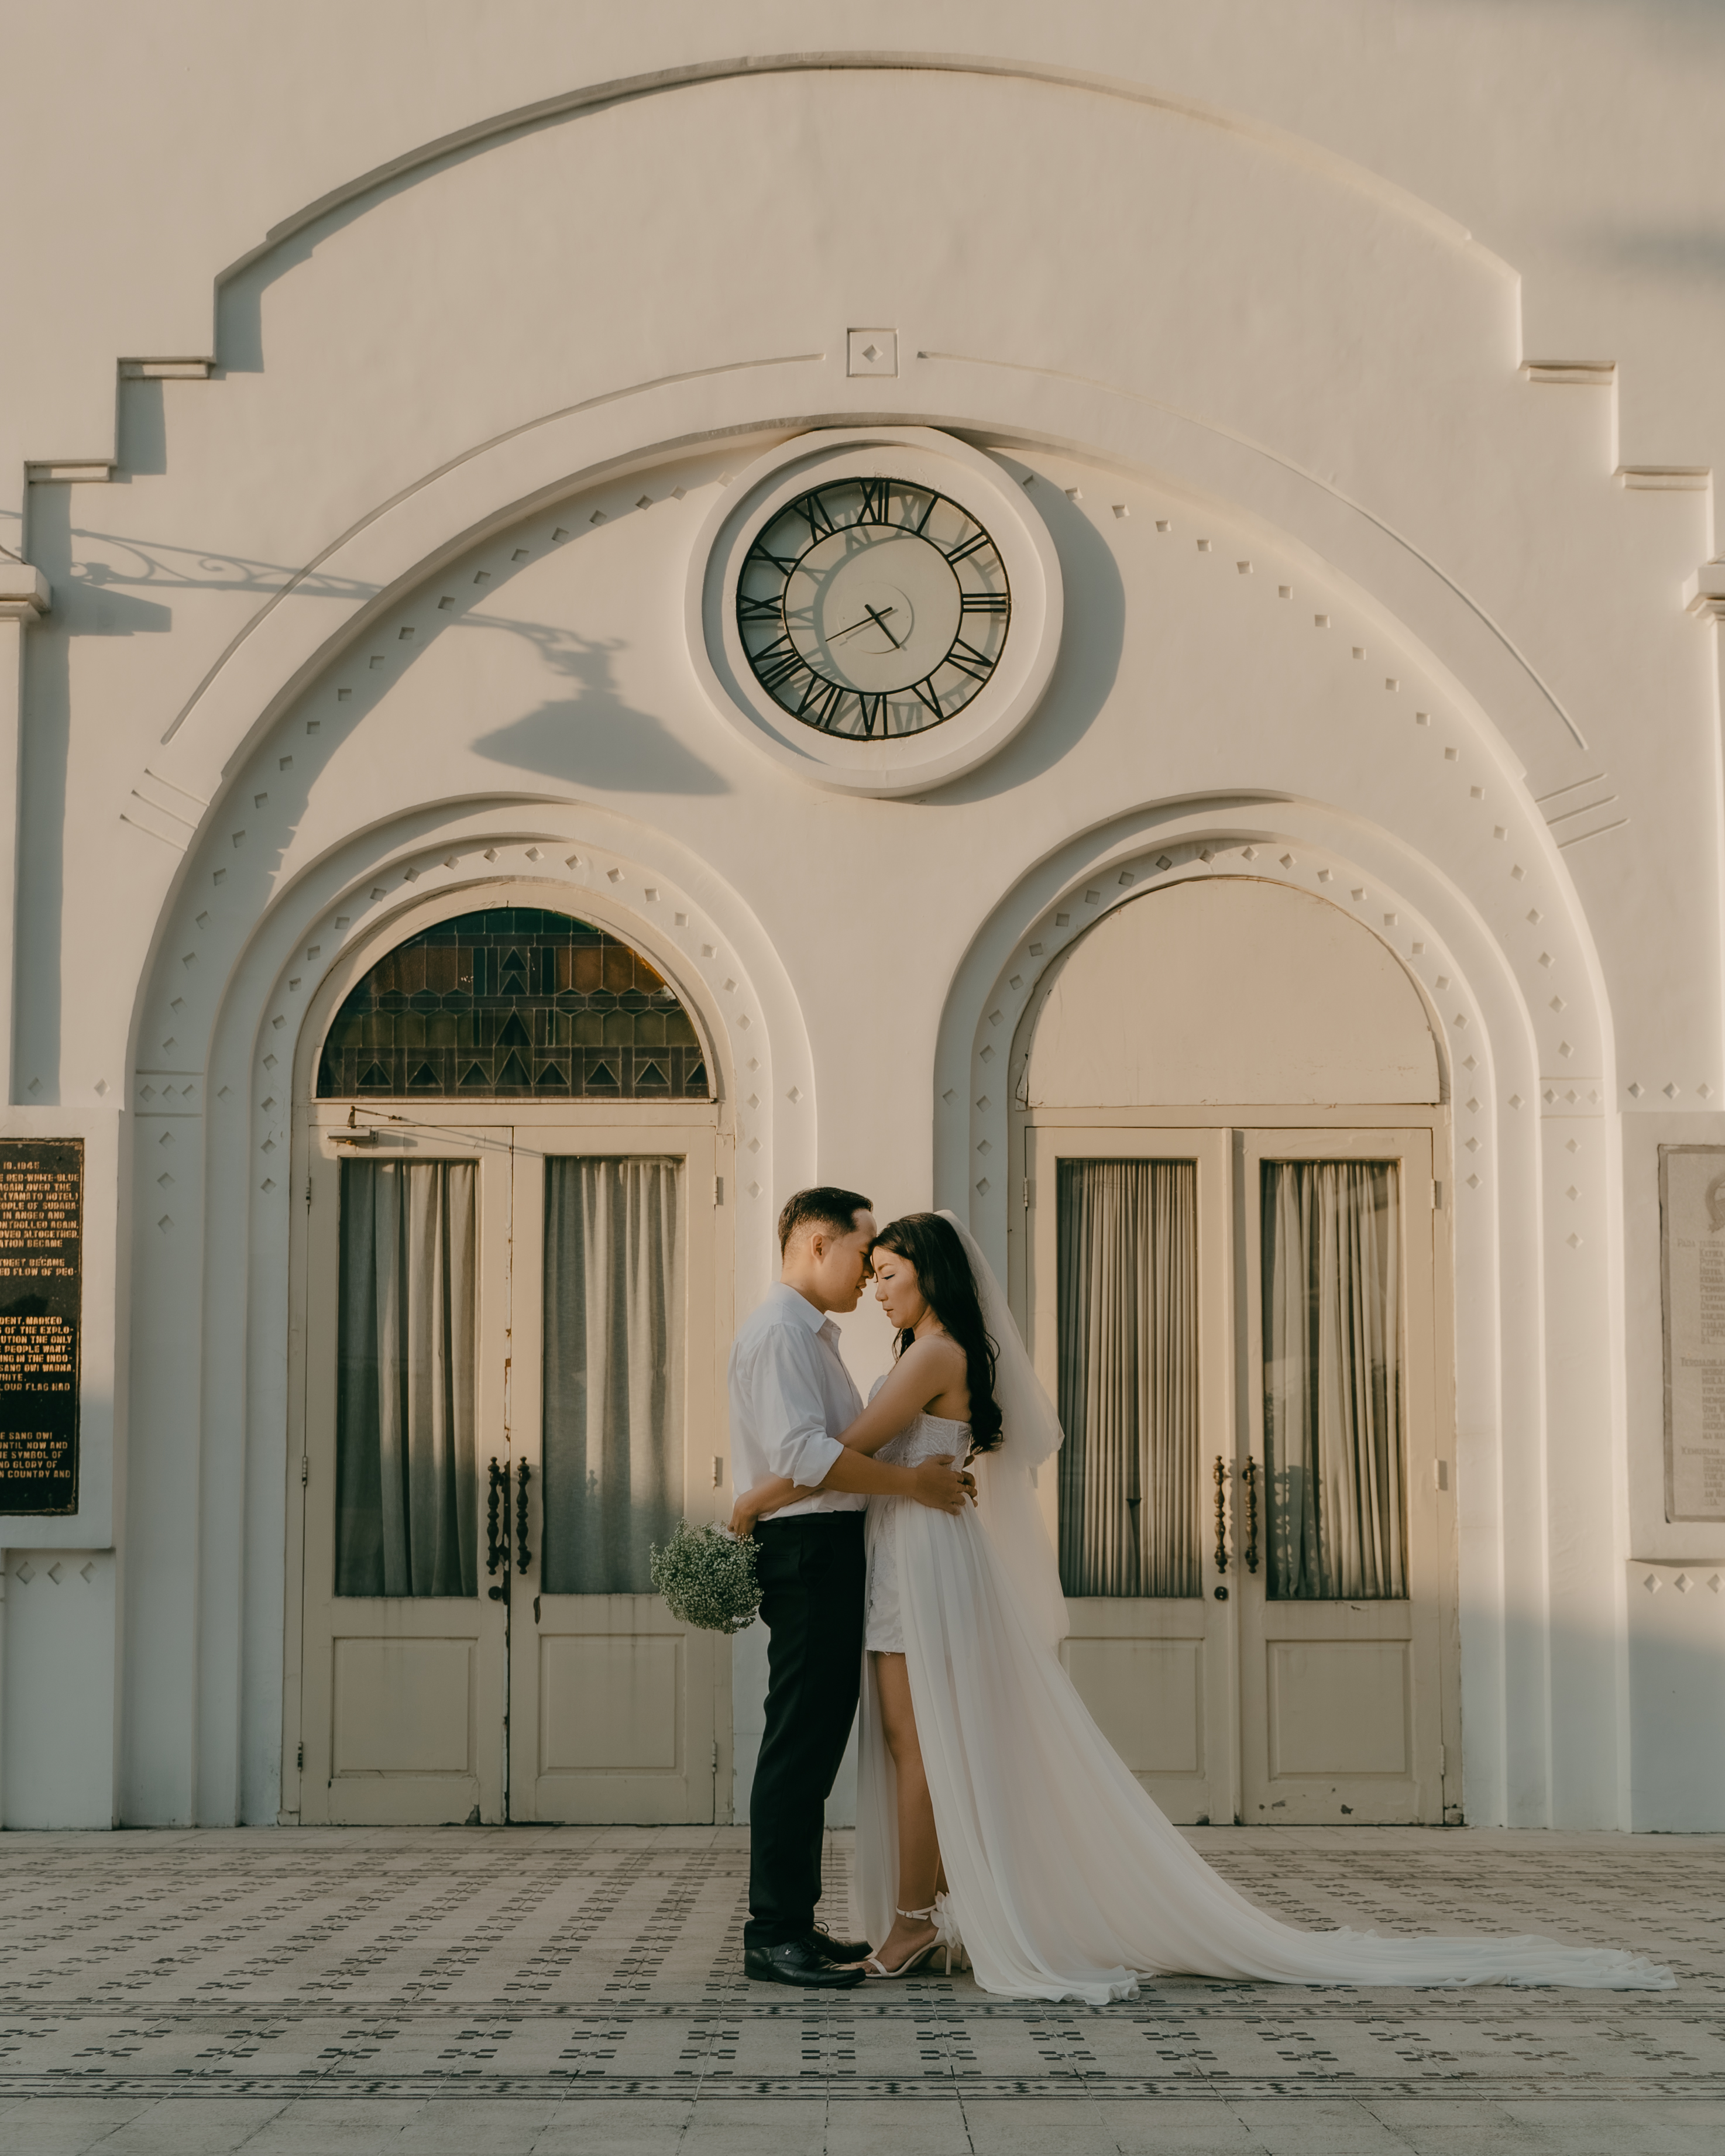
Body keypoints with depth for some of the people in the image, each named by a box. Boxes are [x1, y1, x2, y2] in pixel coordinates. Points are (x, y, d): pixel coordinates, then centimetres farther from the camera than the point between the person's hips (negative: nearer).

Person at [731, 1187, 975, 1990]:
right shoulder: (777, 1333, -12)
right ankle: (773, 1932, -5)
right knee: (800, 1743, -8)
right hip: (808, 1552, -11)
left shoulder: (813, 1336, 21)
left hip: (830, 1555, 11)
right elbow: (804, 1456, -23)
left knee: (815, 1743, 12)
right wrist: (912, 1481, -17)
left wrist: (930, 1470, 12)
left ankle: (793, 1923, 18)